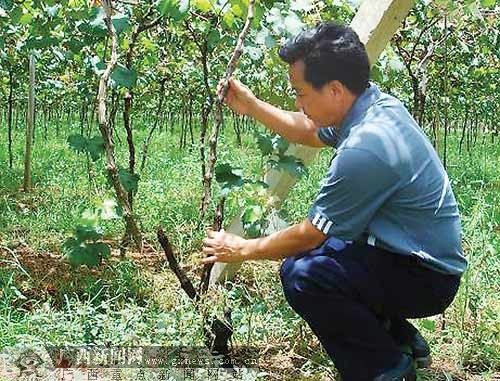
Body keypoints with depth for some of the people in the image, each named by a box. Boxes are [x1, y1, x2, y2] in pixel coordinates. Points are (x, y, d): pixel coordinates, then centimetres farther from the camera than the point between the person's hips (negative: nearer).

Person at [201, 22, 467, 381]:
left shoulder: (364, 150, -31)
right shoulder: (377, 103, -2)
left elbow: (309, 235, -19)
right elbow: (310, 132, 20)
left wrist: (242, 250, -4)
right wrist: (253, 106, 15)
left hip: (426, 278, -10)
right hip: (422, 254, 10)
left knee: (302, 273, -26)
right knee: (309, 251, 19)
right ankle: (401, 338, 22)